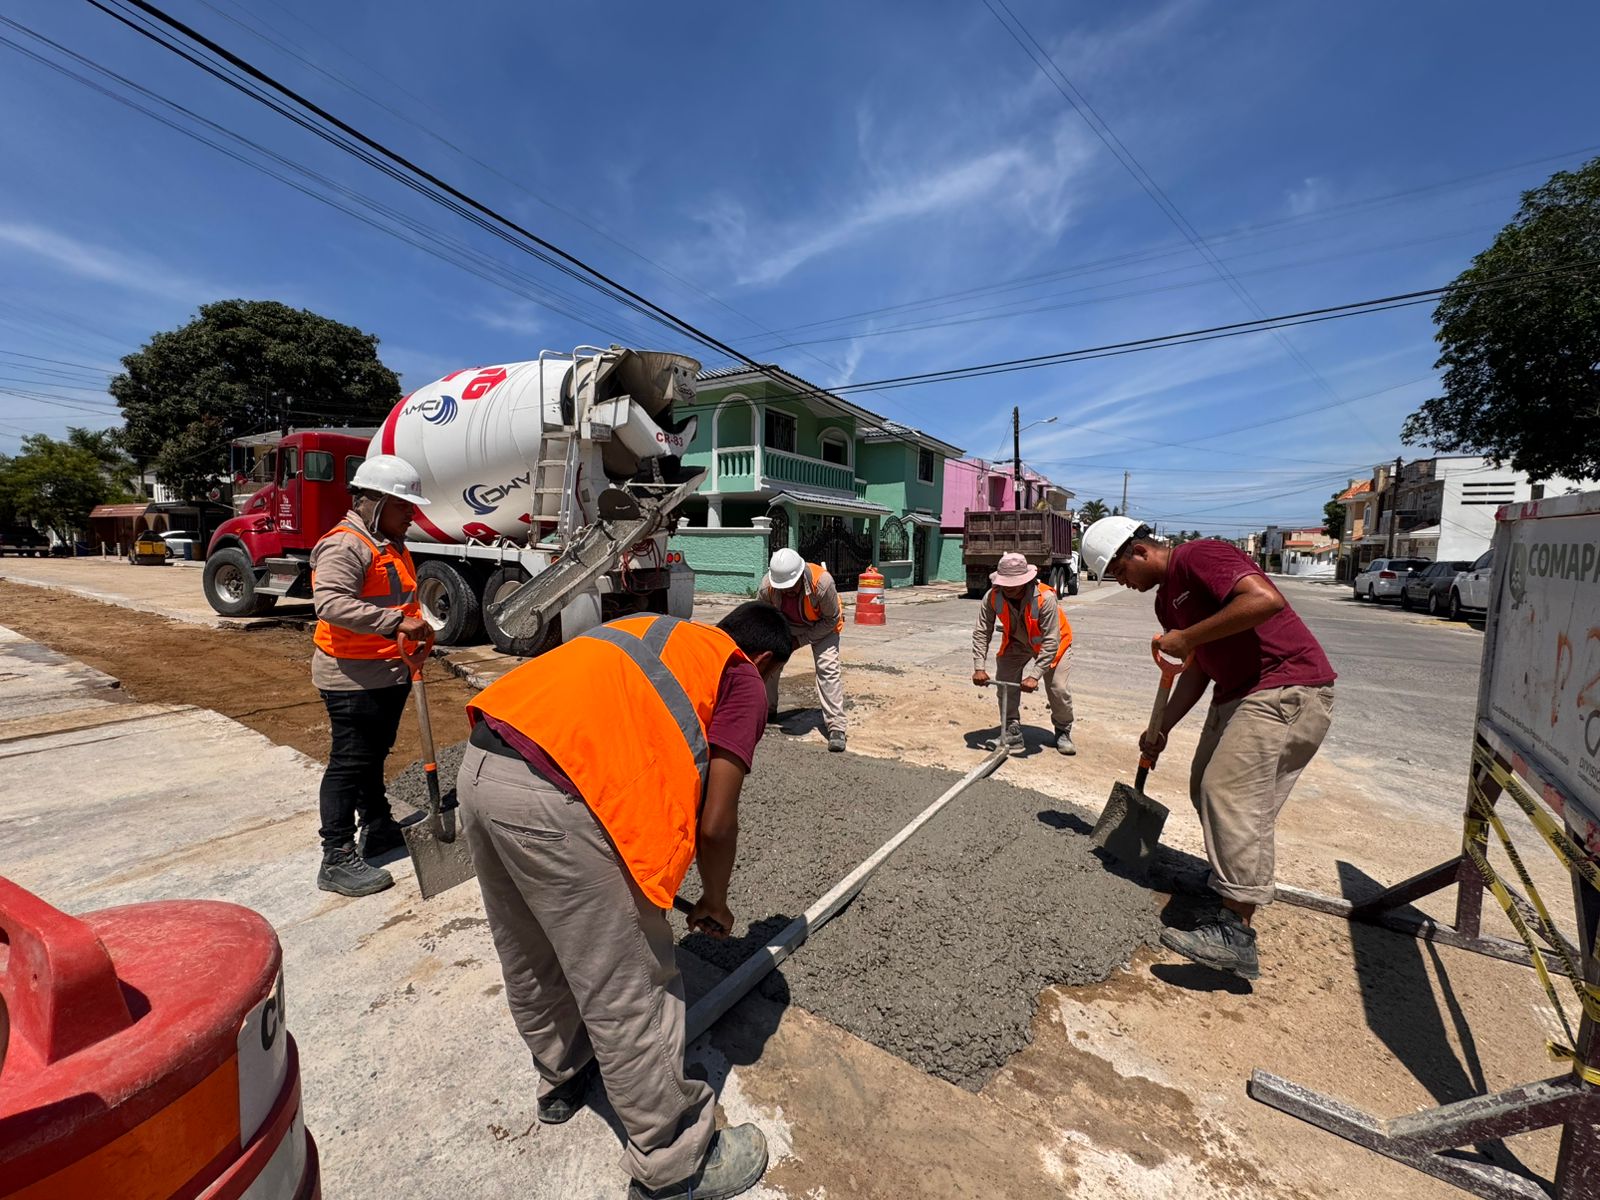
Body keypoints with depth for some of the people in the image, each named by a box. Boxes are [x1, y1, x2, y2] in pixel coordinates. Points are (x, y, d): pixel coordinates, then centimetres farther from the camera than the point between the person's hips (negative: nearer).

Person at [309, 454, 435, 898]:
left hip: (391, 674, 10)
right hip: (353, 678, -10)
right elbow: (331, 603, -31)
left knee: (374, 756, 21)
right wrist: (396, 623, -36)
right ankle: (337, 859, 8)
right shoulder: (345, 545, -17)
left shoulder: (391, 545, 15)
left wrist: (419, 634, 8)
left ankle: (378, 829, 35)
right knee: (349, 762, -2)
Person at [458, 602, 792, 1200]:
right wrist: (714, 901, 22)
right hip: (553, 798, -9)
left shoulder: (658, 636, 27)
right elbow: (715, 823, 1)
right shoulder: (743, 679, 7)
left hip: (480, 766, 9)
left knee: (528, 959, 29)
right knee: (626, 994, 11)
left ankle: (562, 1076, 55)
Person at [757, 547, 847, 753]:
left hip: (821, 626, -3)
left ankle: (836, 728, -16)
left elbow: (832, 620, -23)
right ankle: (768, 711, 22)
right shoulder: (766, 586, -29)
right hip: (786, 625, 4)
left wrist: (802, 640, -23)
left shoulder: (822, 582, -38)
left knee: (828, 669, -18)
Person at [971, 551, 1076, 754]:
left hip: (1052, 643, -3)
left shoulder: (1046, 598, -38)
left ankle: (1063, 732, 17)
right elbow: (981, 633, -22)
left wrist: (1034, 676, -40)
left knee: (1058, 688, -10)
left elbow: (1051, 642, -36)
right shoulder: (992, 597, -27)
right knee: (1005, 684, -9)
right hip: (1016, 642, 3)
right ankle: (1012, 731, 9)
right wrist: (979, 668, -31)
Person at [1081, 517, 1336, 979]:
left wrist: (1187, 637, -24)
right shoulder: (1166, 599, 14)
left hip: (1286, 688, -10)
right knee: (1206, 789, 13)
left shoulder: (1199, 556, -14)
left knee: (1232, 794, -16)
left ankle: (1235, 933, -13)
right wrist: (1161, 729, 13)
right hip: (1235, 694, 10)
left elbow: (1266, 599, -30)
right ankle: (1236, 883, 32)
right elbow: (1197, 670, 18)